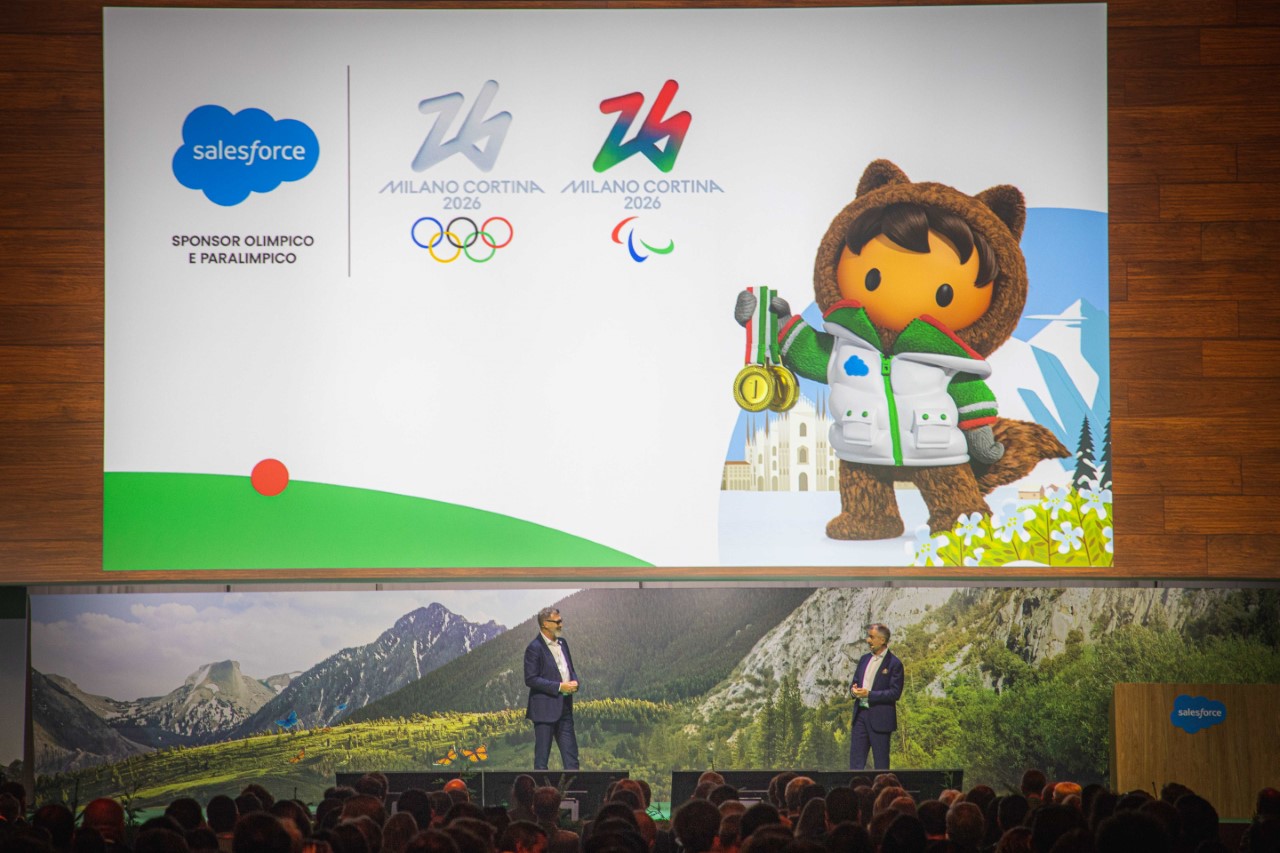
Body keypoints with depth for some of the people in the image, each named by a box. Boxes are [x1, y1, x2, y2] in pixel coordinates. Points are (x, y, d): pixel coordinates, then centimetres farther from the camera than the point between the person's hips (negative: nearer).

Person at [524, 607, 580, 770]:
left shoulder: (562, 643, 13)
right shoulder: (535, 648, -12)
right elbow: (530, 679, -16)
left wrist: (574, 682, -1)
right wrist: (559, 687, -19)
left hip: (564, 707, 7)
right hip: (545, 709, -7)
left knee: (570, 753, 8)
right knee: (542, 755, 0)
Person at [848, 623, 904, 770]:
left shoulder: (894, 664, -8)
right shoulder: (865, 659, 13)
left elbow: (895, 693, -13)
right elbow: (854, 683, 20)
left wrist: (869, 694, -19)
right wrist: (854, 689, -5)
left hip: (880, 719, -6)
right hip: (860, 715, 6)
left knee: (881, 762, 1)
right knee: (855, 759, 6)